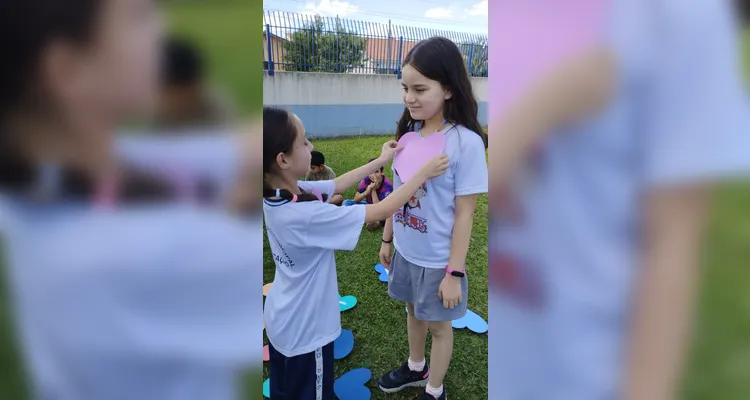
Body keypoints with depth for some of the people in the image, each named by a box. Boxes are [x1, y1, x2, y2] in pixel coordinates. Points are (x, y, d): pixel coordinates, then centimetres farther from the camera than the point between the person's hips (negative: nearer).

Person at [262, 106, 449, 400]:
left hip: (283, 320, 7)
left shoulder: (280, 192, -11)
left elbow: (338, 184, 3)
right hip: (305, 329, -7)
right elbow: (381, 211, -30)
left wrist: (381, 160, 7)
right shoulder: (304, 216, -36)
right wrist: (424, 173, -19)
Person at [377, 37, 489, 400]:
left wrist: (455, 272, -15)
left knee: (438, 324, 15)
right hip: (405, 251, 6)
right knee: (414, 311, 26)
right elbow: (398, 193, 6)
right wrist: (387, 238, 12)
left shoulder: (465, 142, -21)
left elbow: (464, 213, -18)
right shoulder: (408, 132, -3)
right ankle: (416, 368, 53)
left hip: (437, 259, -6)